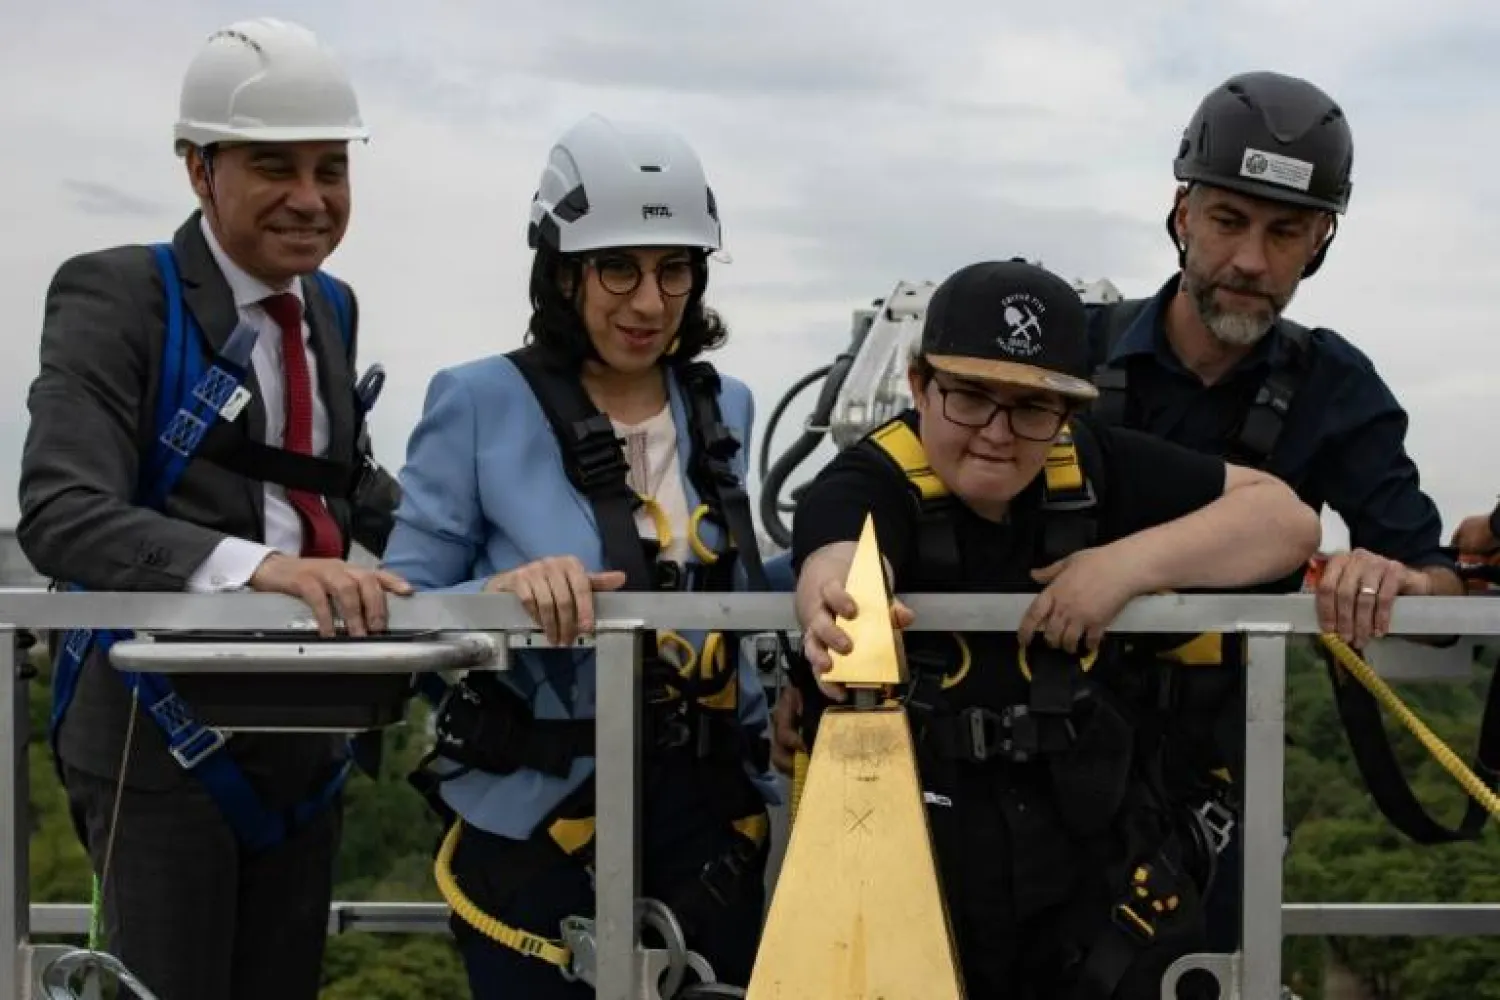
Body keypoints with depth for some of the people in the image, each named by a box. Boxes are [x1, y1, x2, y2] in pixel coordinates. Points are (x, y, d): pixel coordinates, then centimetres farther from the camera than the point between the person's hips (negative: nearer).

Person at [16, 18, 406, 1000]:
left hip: (306, 729, 7)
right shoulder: (116, 296, -10)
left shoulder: (330, 309, 12)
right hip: (163, 733, -7)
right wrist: (253, 564, -39)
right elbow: (59, 513, -23)